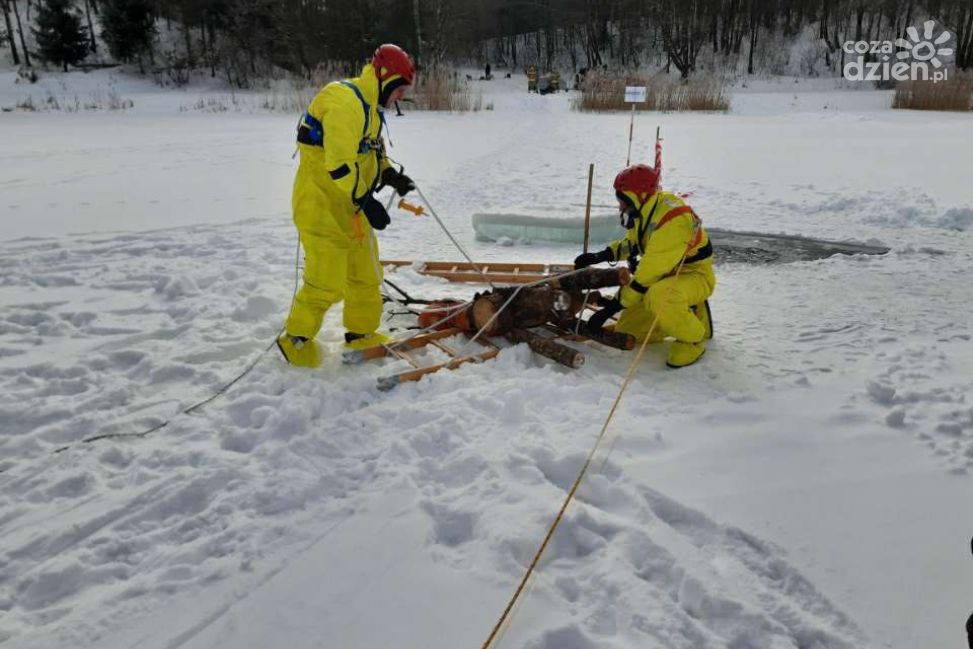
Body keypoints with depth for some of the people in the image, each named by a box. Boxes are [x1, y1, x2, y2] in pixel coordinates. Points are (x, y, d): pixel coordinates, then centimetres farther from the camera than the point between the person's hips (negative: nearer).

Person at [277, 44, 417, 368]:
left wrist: (393, 176, 4)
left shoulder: (369, 106, 14)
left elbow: (371, 152, 22)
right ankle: (296, 338, 15)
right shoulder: (345, 101, -19)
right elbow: (339, 162, -27)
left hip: (351, 207, 10)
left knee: (366, 275, 15)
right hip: (322, 205, -10)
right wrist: (366, 202, -26)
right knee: (326, 281, -5)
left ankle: (361, 334, 31)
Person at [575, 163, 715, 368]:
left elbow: (649, 274, -30)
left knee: (658, 298, -41)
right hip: (666, 274, 9)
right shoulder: (647, 210, -3)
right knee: (627, 331, 3)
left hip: (695, 275, -9)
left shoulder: (672, 220, -30)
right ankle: (685, 313, 18)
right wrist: (600, 256, 1)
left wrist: (611, 308, -27)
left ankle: (693, 337, -13)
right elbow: (632, 241, 17)